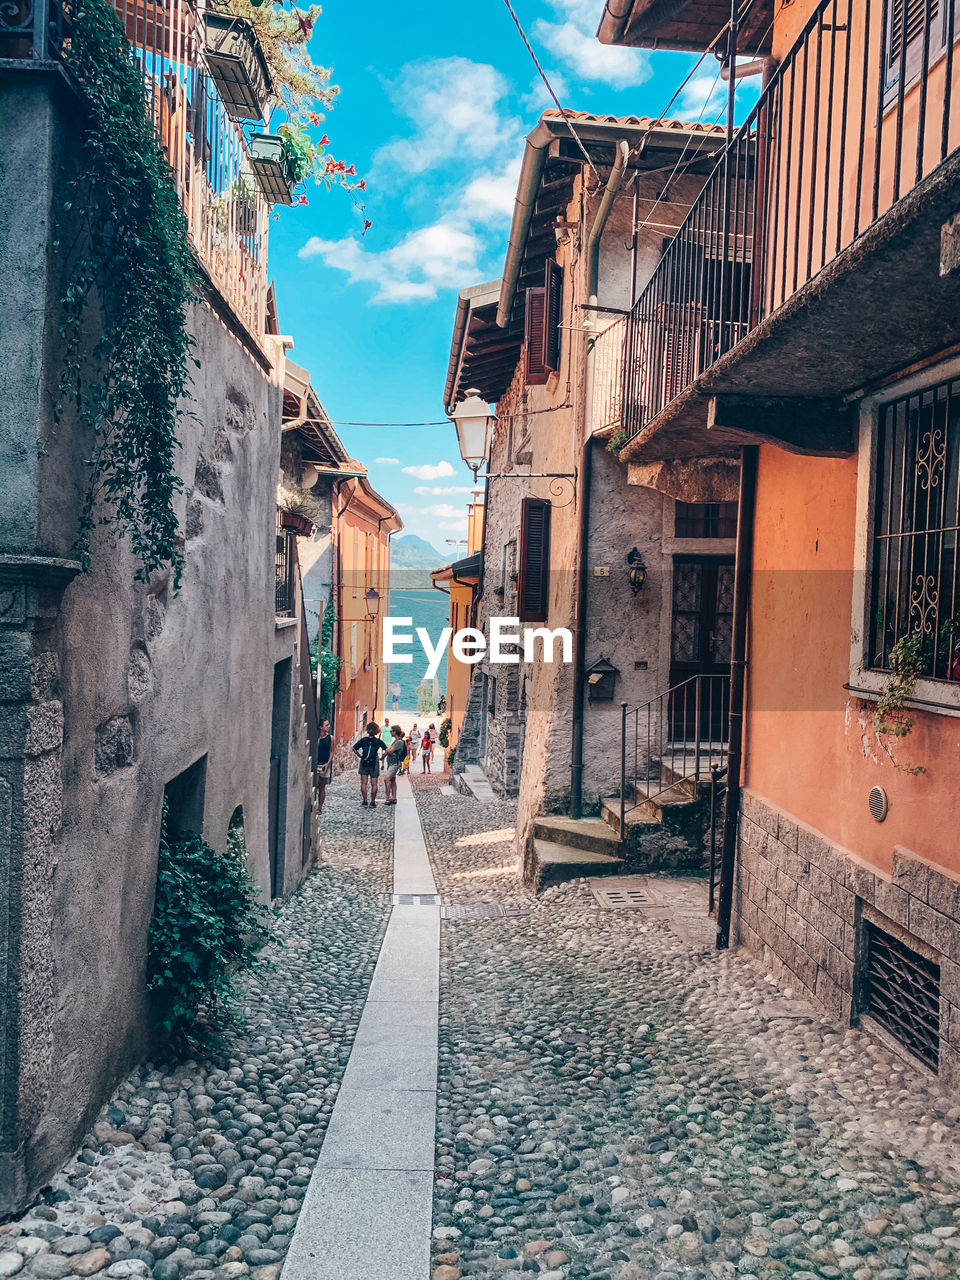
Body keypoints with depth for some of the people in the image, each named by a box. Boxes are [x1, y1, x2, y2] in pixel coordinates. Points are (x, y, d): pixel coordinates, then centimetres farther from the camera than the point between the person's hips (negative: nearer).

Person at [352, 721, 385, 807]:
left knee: (363, 783, 6)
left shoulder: (363, 740, -4)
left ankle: (365, 801, 3)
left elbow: (354, 749, -4)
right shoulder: (378, 741, -6)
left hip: (364, 763, 1)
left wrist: (360, 756, 3)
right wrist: (381, 758, 2)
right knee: (373, 784, 6)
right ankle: (372, 802, 7)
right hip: (374, 764, -1)